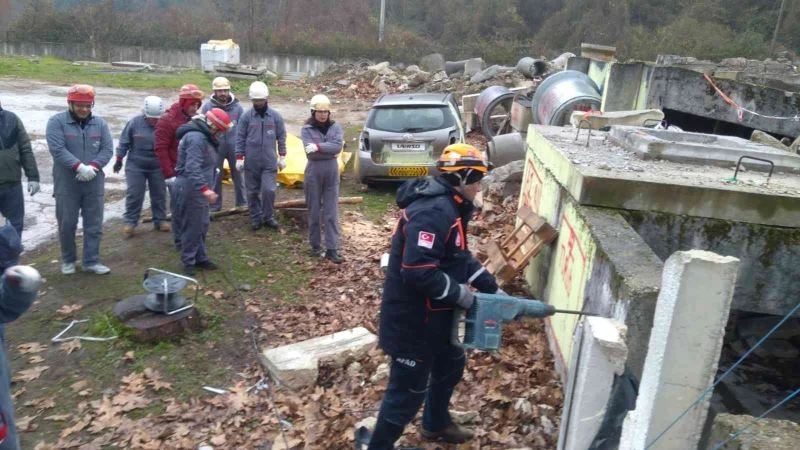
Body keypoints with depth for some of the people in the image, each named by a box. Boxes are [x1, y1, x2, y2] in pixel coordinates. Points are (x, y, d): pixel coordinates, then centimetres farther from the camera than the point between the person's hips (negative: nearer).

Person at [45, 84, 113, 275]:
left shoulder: (99, 123, 5)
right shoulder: (57, 122, -5)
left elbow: (107, 149, 0)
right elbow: (57, 149, -16)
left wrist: (93, 167, -15)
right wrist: (79, 166, -24)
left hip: (94, 183, 3)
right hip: (66, 184, -3)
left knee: (94, 225, 7)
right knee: (67, 223, 7)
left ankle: (91, 261, 17)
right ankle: (68, 260, 25)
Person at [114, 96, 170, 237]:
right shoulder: (135, 123, -11)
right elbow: (124, 142, -1)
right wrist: (119, 160, 3)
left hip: (157, 167, 1)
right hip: (136, 166, -1)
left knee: (159, 194, 10)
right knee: (134, 194, 0)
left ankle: (160, 220, 23)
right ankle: (130, 222, 9)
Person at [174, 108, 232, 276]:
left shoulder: (204, 136, 12)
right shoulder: (196, 138, -22)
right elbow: (192, 168, -32)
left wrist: (207, 187, 25)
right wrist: (205, 189, -40)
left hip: (199, 187, 11)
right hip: (191, 188, -11)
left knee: (202, 225, 16)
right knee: (192, 226, -2)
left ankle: (200, 258, 27)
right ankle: (188, 262, 9)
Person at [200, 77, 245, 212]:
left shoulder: (236, 106, -5)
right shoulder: (208, 106, -8)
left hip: (234, 146, 1)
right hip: (215, 147, -1)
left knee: (238, 175, 13)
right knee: (215, 176, 9)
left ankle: (242, 202, 27)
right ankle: (215, 205, 22)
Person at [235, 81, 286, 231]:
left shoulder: (275, 116, -1)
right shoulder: (246, 116, -3)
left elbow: (281, 137, 6)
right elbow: (240, 138, 1)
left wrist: (282, 157, 4)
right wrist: (239, 157, -2)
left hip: (269, 162, 0)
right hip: (251, 162, 0)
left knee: (269, 190, -5)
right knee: (252, 192, 8)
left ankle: (268, 217, 15)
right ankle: (255, 218, 23)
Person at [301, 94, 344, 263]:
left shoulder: (335, 127, 3)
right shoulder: (307, 129, -4)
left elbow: (338, 146, -14)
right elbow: (310, 153, -16)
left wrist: (318, 147, -21)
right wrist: (330, 152, -15)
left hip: (332, 173, 2)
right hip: (313, 174, -2)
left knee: (332, 212, 1)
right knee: (314, 211, 8)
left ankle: (332, 249, 3)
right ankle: (315, 245, 21)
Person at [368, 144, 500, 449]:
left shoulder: (450, 207, 9)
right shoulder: (434, 212, -27)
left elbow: (461, 257, 17)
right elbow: (418, 270, -34)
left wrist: (491, 287, 9)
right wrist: (461, 294, -22)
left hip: (432, 314, 11)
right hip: (412, 319, -11)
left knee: (451, 364, 28)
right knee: (409, 388, 3)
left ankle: (436, 424, 50)